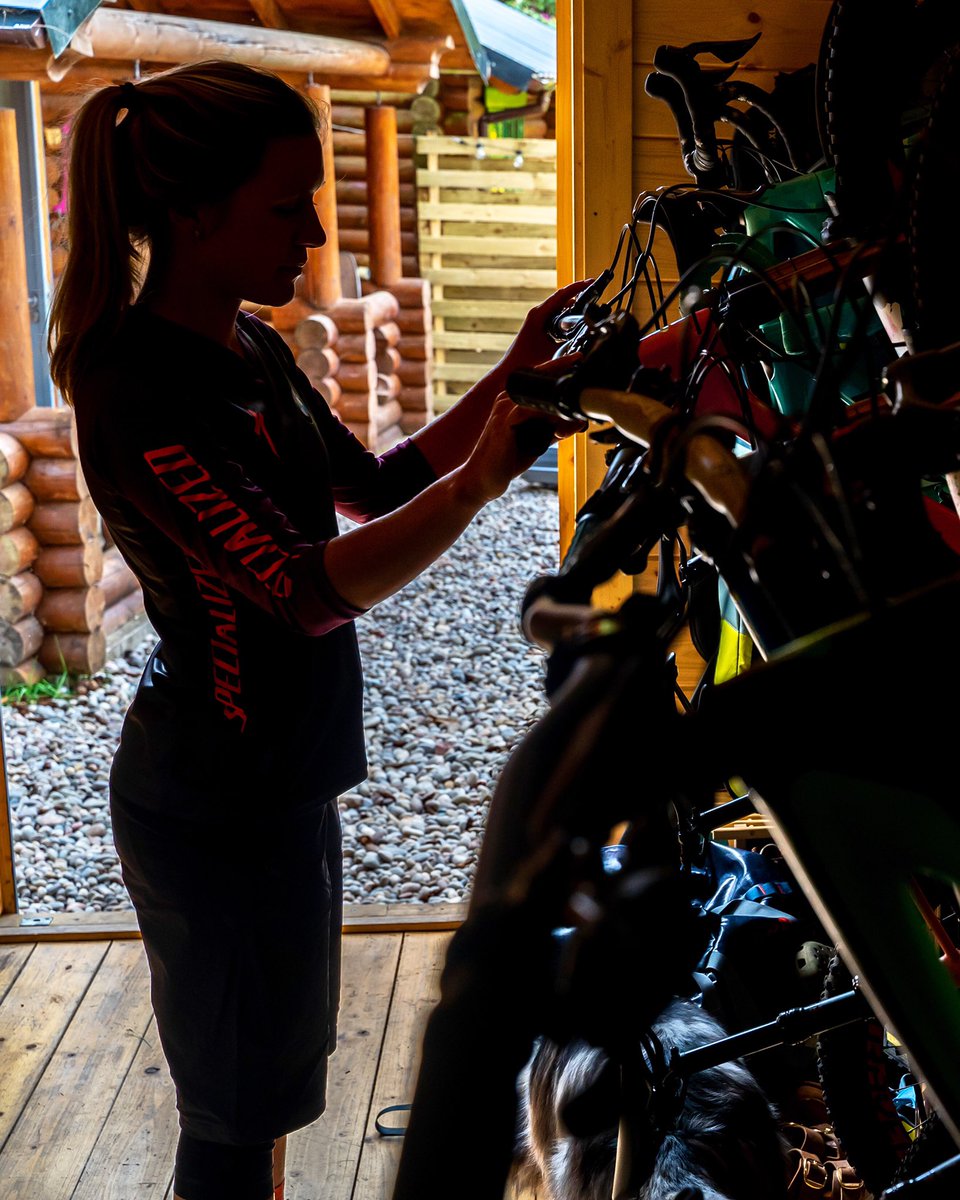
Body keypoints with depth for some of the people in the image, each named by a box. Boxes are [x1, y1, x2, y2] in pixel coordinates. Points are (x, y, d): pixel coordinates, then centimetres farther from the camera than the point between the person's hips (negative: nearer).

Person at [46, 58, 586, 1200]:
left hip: (279, 775, 9)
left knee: (273, 1074, 24)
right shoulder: (143, 390, -25)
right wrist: (483, 474, -40)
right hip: (214, 805, -9)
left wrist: (511, 376, 1)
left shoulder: (252, 346, 6)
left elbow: (373, 486, 11)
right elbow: (307, 590, -32)